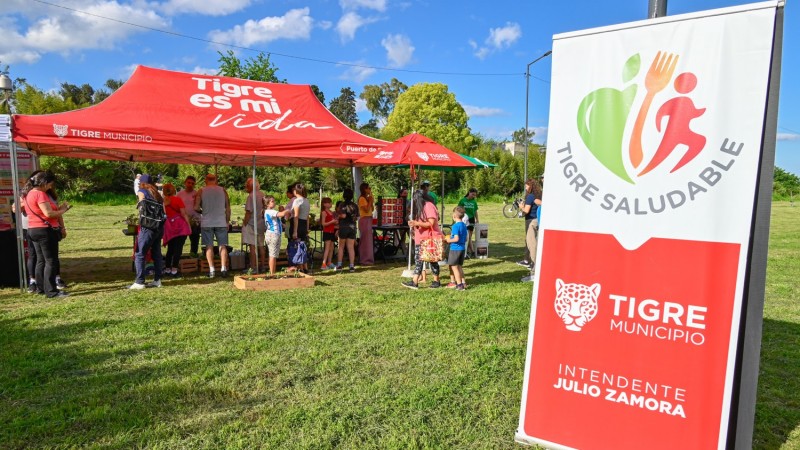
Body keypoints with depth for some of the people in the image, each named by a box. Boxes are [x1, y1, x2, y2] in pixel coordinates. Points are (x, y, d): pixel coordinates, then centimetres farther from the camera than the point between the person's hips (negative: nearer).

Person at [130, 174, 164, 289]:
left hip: (148, 226, -7)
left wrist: (140, 221, 0)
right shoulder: (156, 193, 17)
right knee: (156, 253, 13)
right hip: (160, 226, 7)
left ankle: (139, 282, -4)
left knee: (140, 255, -2)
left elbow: (142, 209, -10)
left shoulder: (141, 192, -1)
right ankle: (157, 280, 15)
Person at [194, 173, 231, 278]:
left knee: (209, 246, 5)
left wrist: (203, 210, 15)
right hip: (221, 222, 1)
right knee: (222, 246, 5)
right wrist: (227, 221, 13)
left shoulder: (201, 191, 1)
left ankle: (211, 270, 2)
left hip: (207, 223, -1)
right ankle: (223, 269, -1)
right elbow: (228, 208, 4)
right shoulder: (223, 190, 5)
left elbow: (196, 207, -6)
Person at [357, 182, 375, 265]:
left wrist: (371, 201, 4)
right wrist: (370, 201, -12)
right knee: (365, 239, -7)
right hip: (364, 220, -9)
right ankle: (364, 260, -3)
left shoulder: (367, 198, 16)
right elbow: (366, 210, -20)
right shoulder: (362, 198, -11)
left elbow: (372, 210, 15)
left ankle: (367, 259, 15)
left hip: (369, 219, 9)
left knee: (368, 239, 10)